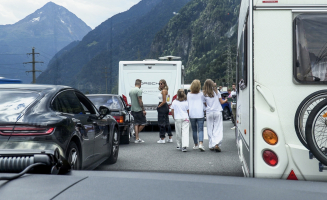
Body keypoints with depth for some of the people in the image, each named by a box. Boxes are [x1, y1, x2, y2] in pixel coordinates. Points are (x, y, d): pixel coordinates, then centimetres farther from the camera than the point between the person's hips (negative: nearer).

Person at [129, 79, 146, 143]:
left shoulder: (131, 91, 13)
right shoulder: (139, 90, -13)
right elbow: (140, 101, -18)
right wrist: (143, 110, -14)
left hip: (133, 110, 9)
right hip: (138, 110, -8)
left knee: (136, 124, 9)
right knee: (143, 123, 1)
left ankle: (137, 138, 7)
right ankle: (136, 134, 2)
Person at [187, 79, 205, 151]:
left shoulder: (189, 95, 1)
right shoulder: (201, 94, -2)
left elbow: (187, 104, 8)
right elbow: (204, 104, 6)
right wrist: (204, 110, 20)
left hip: (192, 115, 1)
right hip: (200, 114, -1)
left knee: (194, 130, 12)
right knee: (200, 130, -3)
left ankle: (196, 145, 19)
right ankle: (201, 143, -20)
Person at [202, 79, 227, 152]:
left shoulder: (204, 94, -1)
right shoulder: (216, 92, 1)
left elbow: (205, 104, 5)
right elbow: (221, 102, 5)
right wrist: (226, 100, 26)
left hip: (209, 113, 0)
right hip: (217, 112, 0)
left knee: (210, 129, 8)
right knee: (218, 129, -1)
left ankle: (211, 145, 8)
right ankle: (217, 144, -16)